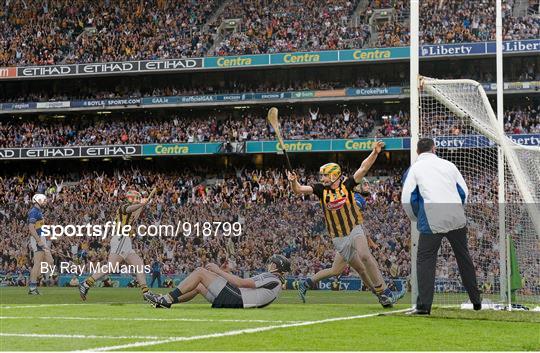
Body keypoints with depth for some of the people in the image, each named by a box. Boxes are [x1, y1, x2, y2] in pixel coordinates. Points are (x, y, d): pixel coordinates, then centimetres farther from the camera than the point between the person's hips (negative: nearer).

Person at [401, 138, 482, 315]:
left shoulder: (414, 169, 6)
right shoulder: (449, 165, 14)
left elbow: (407, 199, -1)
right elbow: (464, 192, 15)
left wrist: (416, 218, 17)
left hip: (432, 222, -3)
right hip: (457, 218, 3)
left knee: (425, 259, 1)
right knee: (464, 258, 15)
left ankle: (424, 305, -9)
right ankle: (476, 300, 22)